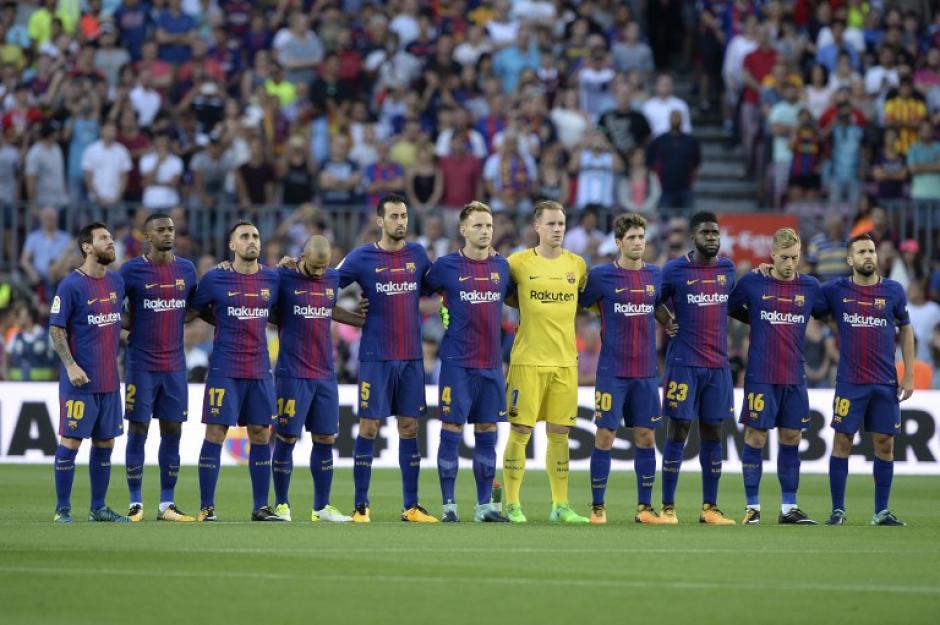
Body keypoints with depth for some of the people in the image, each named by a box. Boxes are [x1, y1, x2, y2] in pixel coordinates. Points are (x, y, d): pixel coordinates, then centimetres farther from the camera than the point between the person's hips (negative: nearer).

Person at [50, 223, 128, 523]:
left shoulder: (117, 282, 10)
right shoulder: (71, 285, -10)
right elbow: (56, 329, -10)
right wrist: (70, 366, -18)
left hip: (110, 380, 7)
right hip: (80, 380, -7)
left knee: (105, 443, 10)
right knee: (70, 441, -4)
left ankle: (98, 508, 17)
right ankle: (62, 509, 1)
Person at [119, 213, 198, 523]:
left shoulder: (186, 269, 8)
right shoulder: (132, 270, -5)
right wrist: (138, 326, -8)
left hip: (174, 366, 4)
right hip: (141, 365, -4)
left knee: (172, 432, 4)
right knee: (138, 431, -2)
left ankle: (167, 504, 9)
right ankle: (136, 503, 4)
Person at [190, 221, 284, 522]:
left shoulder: (273, 279, 6)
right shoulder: (215, 279, -3)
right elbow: (194, 310, 7)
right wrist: (225, 323, 7)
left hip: (260, 370, 4)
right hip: (225, 370, -4)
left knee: (261, 434, 4)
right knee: (215, 433, -6)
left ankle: (261, 507, 12)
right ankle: (206, 508, -1)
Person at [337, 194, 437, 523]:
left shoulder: (417, 254, 8)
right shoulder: (362, 257, -2)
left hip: (411, 357, 3)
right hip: (375, 357, -3)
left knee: (409, 428, 5)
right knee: (369, 428, -3)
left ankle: (411, 506, 9)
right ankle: (361, 506, 1)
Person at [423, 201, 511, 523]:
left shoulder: (502, 266, 8)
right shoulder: (446, 266, -3)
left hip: (492, 363, 4)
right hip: (457, 363, -4)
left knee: (487, 434, 6)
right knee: (452, 432, -3)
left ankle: (484, 505, 12)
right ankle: (449, 505, 2)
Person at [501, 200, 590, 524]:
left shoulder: (577, 265, 8)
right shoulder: (519, 262, -2)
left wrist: (556, 309, 10)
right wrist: (529, 307, -2)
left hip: (565, 360, 3)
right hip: (528, 360, -3)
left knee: (559, 434, 7)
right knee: (520, 432, -3)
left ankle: (560, 506, 13)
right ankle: (511, 505, 2)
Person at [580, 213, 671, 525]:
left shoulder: (656, 276, 8)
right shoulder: (601, 276, -5)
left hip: (646, 372, 3)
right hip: (612, 371, -3)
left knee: (645, 437, 4)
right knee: (605, 436, -3)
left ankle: (645, 507, 10)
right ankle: (598, 507, 4)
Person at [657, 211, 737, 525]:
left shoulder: (728, 269, 11)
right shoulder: (675, 270, -3)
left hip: (718, 365, 4)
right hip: (683, 364, -4)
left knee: (712, 433, 6)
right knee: (678, 431, -4)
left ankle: (710, 507, 12)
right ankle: (668, 507, 0)